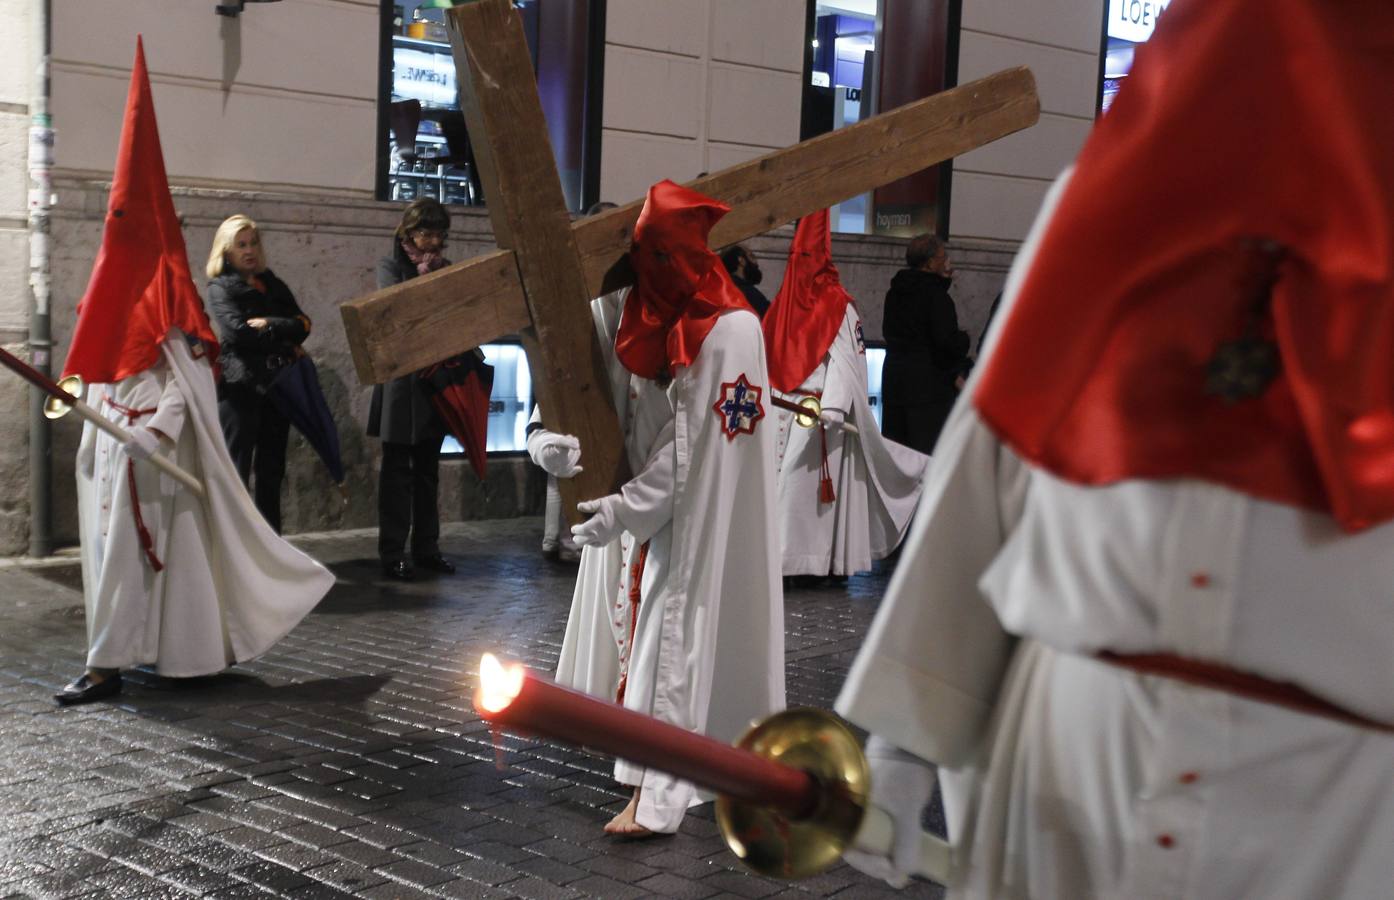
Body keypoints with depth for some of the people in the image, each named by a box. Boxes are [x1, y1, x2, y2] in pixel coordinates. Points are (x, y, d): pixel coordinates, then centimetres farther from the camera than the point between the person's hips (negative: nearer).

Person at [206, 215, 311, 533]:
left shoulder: (273, 285, 18)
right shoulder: (221, 287, 3)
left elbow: (302, 325, 5)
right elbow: (237, 330, -12)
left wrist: (268, 325, -11)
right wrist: (283, 336, -4)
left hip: (276, 385, 5)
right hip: (240, 386, -5)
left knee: (271, 472, 8)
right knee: (236, 473, -7)